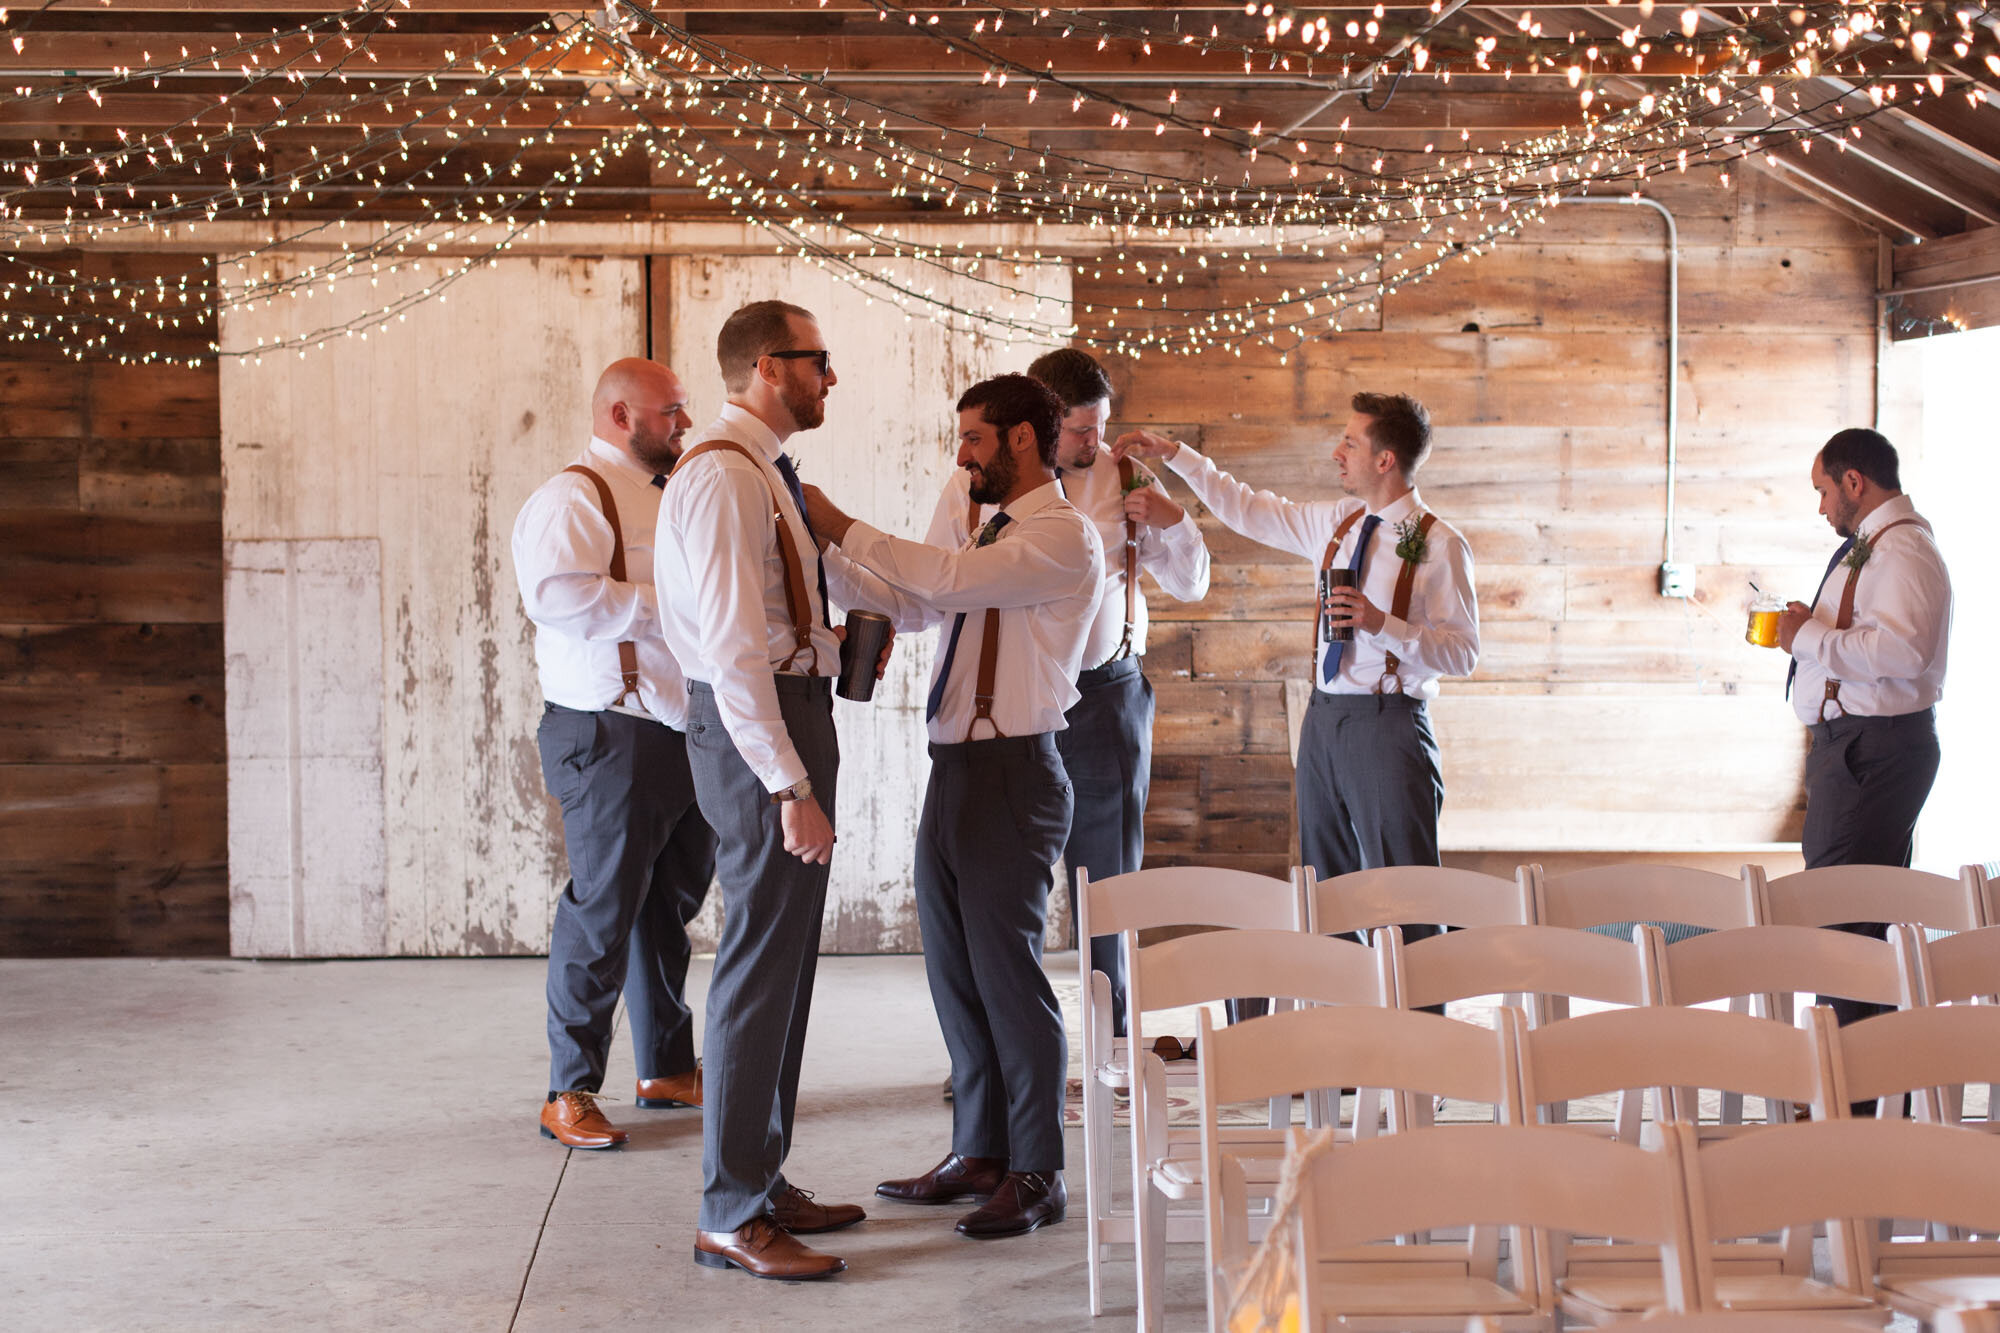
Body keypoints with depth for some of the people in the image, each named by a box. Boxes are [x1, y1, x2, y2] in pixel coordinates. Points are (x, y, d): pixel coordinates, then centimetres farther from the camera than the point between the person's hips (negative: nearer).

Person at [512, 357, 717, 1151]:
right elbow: (555, 594, -27)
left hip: (685, 729, 9)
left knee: (671, 906, 15)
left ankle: (669, 1069, 26)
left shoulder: (665, 495, 21)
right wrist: (667, 603, -22)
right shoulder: (573, 498, -10)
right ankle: (569, 1093, 4)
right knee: (603, 910, -5)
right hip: (612, 736, -9)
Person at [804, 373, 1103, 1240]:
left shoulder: (1064, 535, -11)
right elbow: (911, 604, 19)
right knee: (952, 968, 14)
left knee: (1007, 972, -4)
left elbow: (952, 579, -23)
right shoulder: (972, 523, 17)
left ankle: (1036, 1175, 8)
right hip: (954, 768, 9)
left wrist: (843, 529, -16)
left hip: (1014, 771, -9)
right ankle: (980, 1154, 27)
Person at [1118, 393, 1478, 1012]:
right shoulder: (1336, 523, 11)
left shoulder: (1439, 544, -9)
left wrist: (1383, 623, -23)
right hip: (1324, 717, 7)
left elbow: (1463, 653, -11)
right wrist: (1174, 454, 22)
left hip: (1388, 725, -7)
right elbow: (1248, 509, 23)